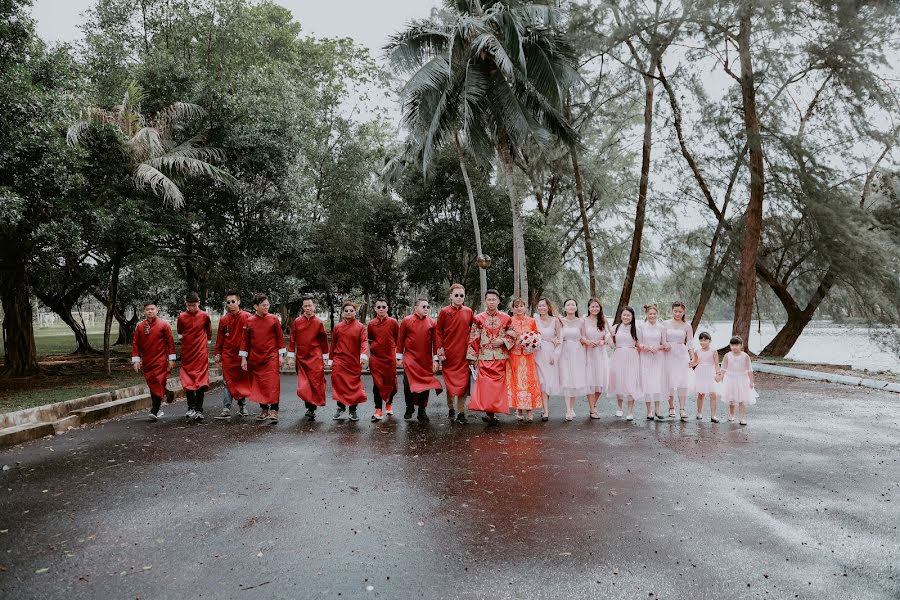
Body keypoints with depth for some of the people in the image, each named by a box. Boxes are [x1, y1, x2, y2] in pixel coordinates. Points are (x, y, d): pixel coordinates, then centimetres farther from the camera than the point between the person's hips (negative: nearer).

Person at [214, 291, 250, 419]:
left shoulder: (247, 317, -2)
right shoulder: (224, 319, 5)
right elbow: (220, 338, 11)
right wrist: (217, 354, 8)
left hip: (243, 355, -1)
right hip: (228, 355, 1)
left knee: (243, 381, 9)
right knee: (228, 382, -1)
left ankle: (242, 406, 25)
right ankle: (226, 410, -1)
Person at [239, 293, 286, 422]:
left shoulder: (273, 319, 0)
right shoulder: (249, 321, 3)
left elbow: (280, 338, 2)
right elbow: (245, 341, 7)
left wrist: (281, 355, -2)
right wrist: (243, 358, 4)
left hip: (271, 358, -2)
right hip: (255, 359, 2)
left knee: (273, 384, -9)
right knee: (259, 384, 8)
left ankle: (274, 410, -6)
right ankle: (264, 409, 19)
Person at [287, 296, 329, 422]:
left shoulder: (319, 322, 0)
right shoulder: (297, 322, 3)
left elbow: (324, 341, 5)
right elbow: (292, 340, 5)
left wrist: (325, 357, 6)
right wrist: (290, 356, 2)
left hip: (315, 359, -2)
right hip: (301, 359, 2)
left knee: (315, 384, -4)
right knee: (303, 385, 5)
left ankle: (312, 408, 3)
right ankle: (310, 407, 19)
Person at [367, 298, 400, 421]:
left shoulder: (393, 322, -2)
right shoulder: (371, 324, 2)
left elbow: (398, 339, 7)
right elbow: (369, 341, 13)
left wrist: (396, 352, 4)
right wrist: (369, 353, 6)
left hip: (390, 357, 0)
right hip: (375, 357, 0)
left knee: (390, 382, 9)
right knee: (377, 383, -3)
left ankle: (389, 404, 32)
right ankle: (378, 410, -2)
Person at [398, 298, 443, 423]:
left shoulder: (431, 322, 4)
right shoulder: (406, 321, 1)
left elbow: (435, 341, 4)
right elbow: (400, 339, 6)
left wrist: (435, 359, 0)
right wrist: (399, 357, 4)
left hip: (426, 360, 1)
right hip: (410, 358, -1)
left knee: (425, 384, 3)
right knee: (408, 383, -5)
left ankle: (422, 411, 15)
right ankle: (409, 408, 15)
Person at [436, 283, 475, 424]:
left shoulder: (469, 312, 6)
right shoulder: (444, 312, 0)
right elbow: (438, 331, 1)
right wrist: (440, 349, -6)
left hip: (464, 354, 1)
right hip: (448, 353, -1)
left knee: (463, 382, -1)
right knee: (449, 381, 9)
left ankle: (461, 412, 5)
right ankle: (451, 408, 24)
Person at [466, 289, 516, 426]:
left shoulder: (506, 318, 5)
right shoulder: (479, 319, 2)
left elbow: (512, 336, 10)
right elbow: (473, 339, 2)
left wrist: (503, 341, -10)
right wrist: (473, 358, -1)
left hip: (500, 358, 1)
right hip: (484, 358, -1)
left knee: (498, 385, 1)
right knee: (485, 385, -10)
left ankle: (491, 414, 10)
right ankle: (489, 414, -4)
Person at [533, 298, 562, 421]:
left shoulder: (555, 320, 0)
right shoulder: (535, 319, 0)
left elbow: (560, 339, 2)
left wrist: (555, 355, -5)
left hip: (551, 354, 0)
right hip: (539, 354, 0)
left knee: (550, 382, 2)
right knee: (542, 382, -5)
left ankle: (545, 408, 17)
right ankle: (546, 411, -6)